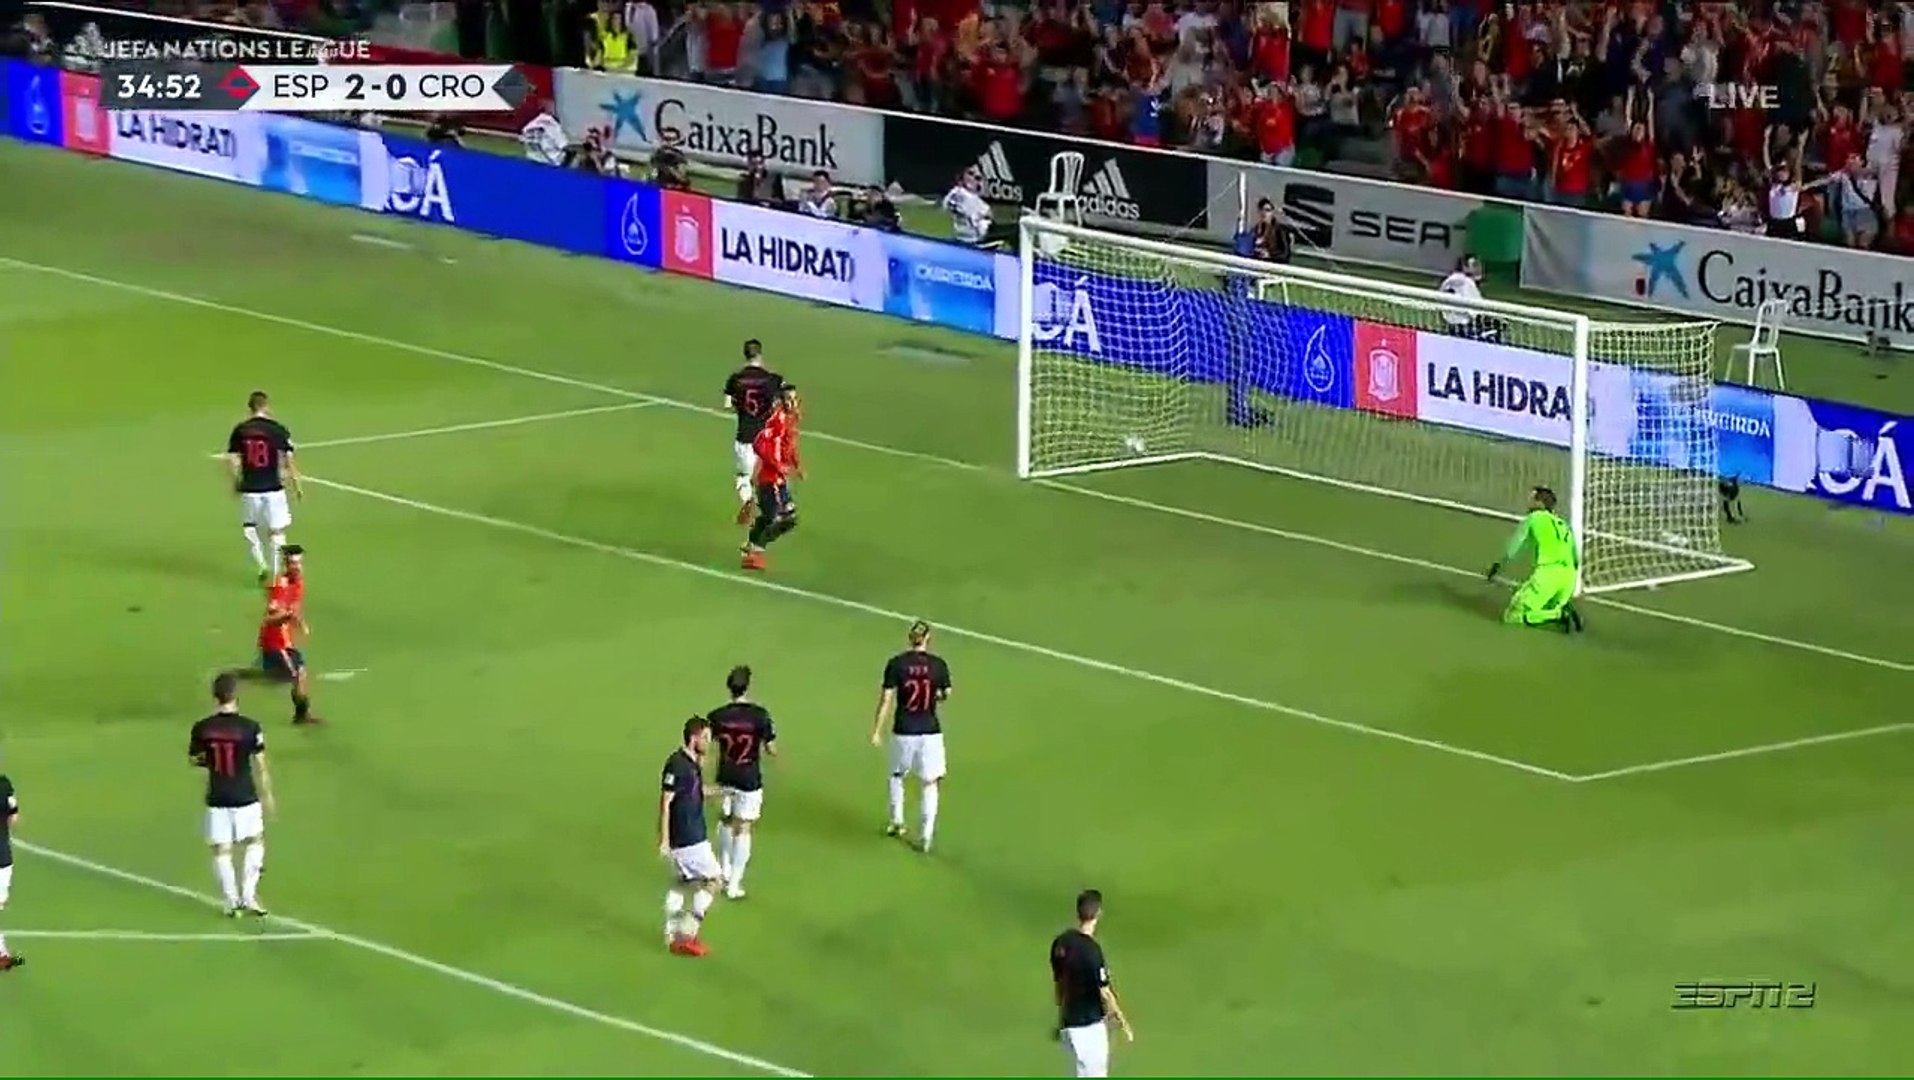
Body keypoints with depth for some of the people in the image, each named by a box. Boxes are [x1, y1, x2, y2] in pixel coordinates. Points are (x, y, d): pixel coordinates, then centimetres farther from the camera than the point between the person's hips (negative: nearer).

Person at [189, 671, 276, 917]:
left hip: (217, 799, 1)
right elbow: (260, 766, -7)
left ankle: (232, 903, 13)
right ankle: (248, 897, 16)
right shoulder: (250, 728, -13)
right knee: (254, 842, 20)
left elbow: (193, 759, 6)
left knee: (222, 851, 11)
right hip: (245, 798, -1)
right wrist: (267, 795, 6)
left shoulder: (202, 729, -8)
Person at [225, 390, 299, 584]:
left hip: (249, 489, 1)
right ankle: (274, 574, 9)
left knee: (249, 529, 20)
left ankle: (262, 567, 8)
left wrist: (235, 484, 12)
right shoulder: (278, 430, -5)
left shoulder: (240, 430, -1)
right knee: (276, 532, 10)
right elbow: (288, 460, -5)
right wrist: (296, 484, 6)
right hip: (273, 488, -1)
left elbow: (231, 461, -2)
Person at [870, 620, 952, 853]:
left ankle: (896, 823, 34)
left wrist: (876, 731, 0)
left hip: (903, 731, 0)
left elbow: (886, 699, -8)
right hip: (930, 731, 0)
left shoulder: (896, 664, -9)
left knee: (897, 775, 25)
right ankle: (926, 836, 5)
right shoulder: (938, 665, -7)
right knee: (930, 783, 9)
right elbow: (946, 695, 6)